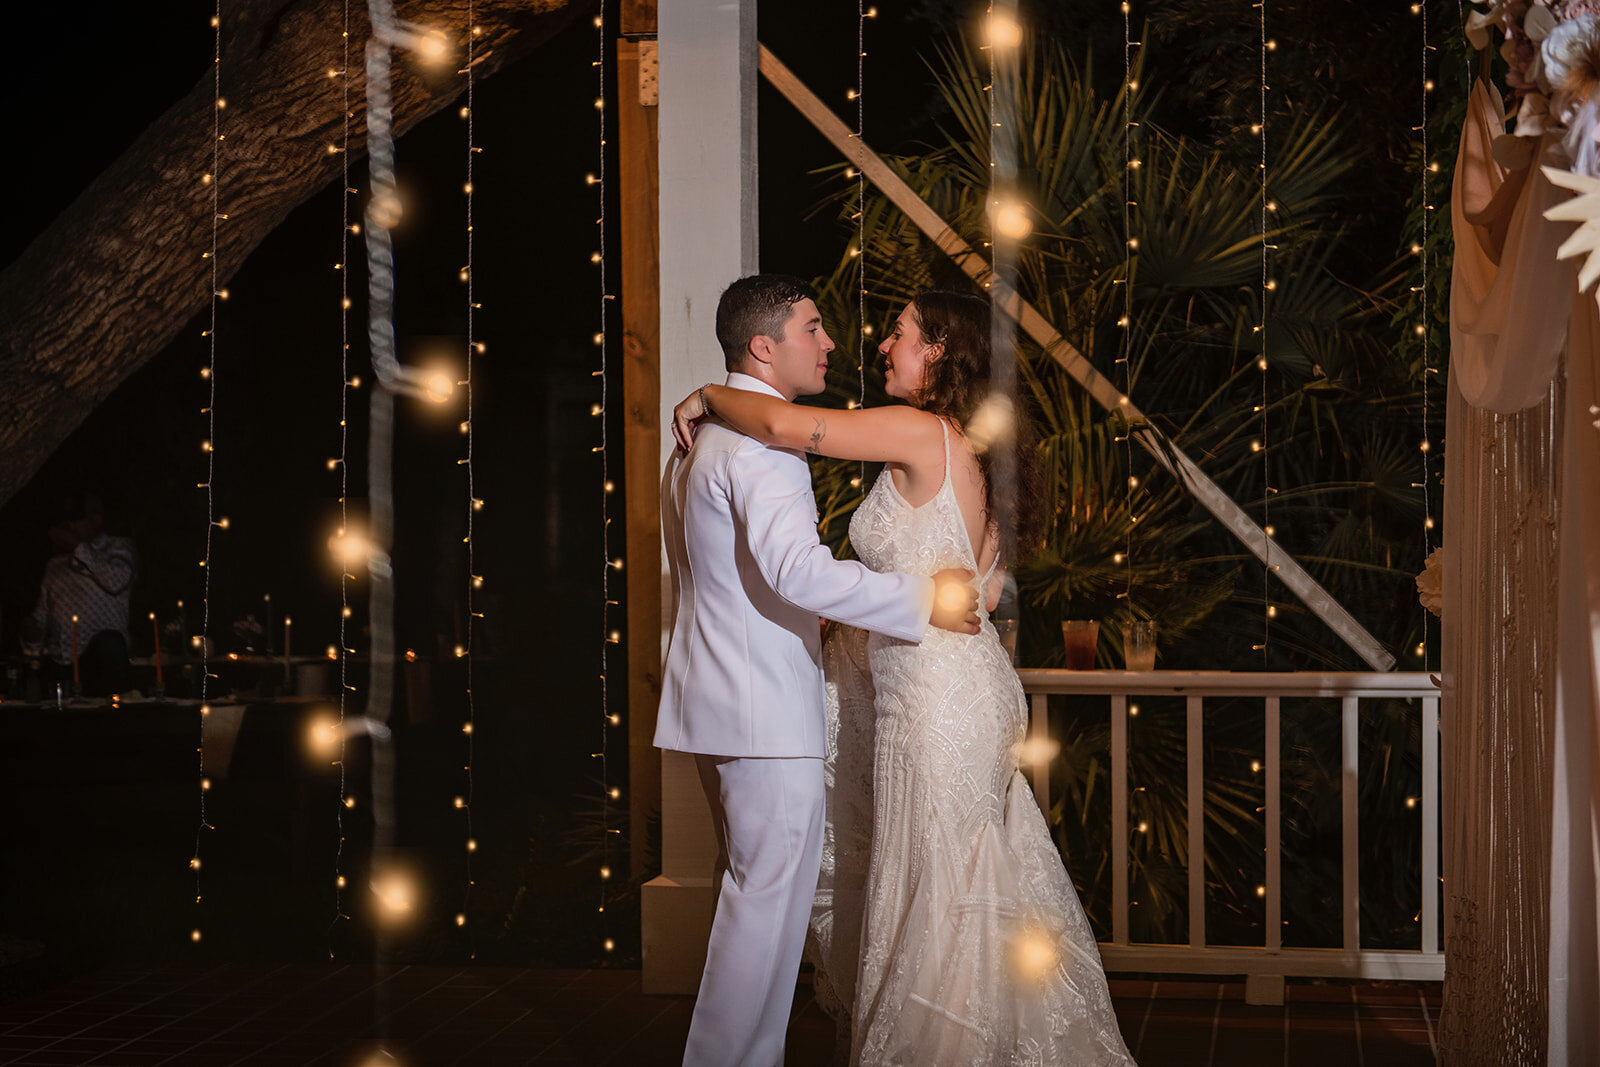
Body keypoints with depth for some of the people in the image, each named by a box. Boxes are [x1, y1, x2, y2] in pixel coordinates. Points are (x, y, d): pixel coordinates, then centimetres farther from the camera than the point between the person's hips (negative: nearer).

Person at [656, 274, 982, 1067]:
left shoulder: (700, 438, 16)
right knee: (769, 900, -4)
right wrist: (925, 600, -25)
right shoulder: (762, 441, -18)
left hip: (720, 701, 11)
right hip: (766, 706, -11)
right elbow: (797, 568, -31)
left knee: (749, 892, 17)